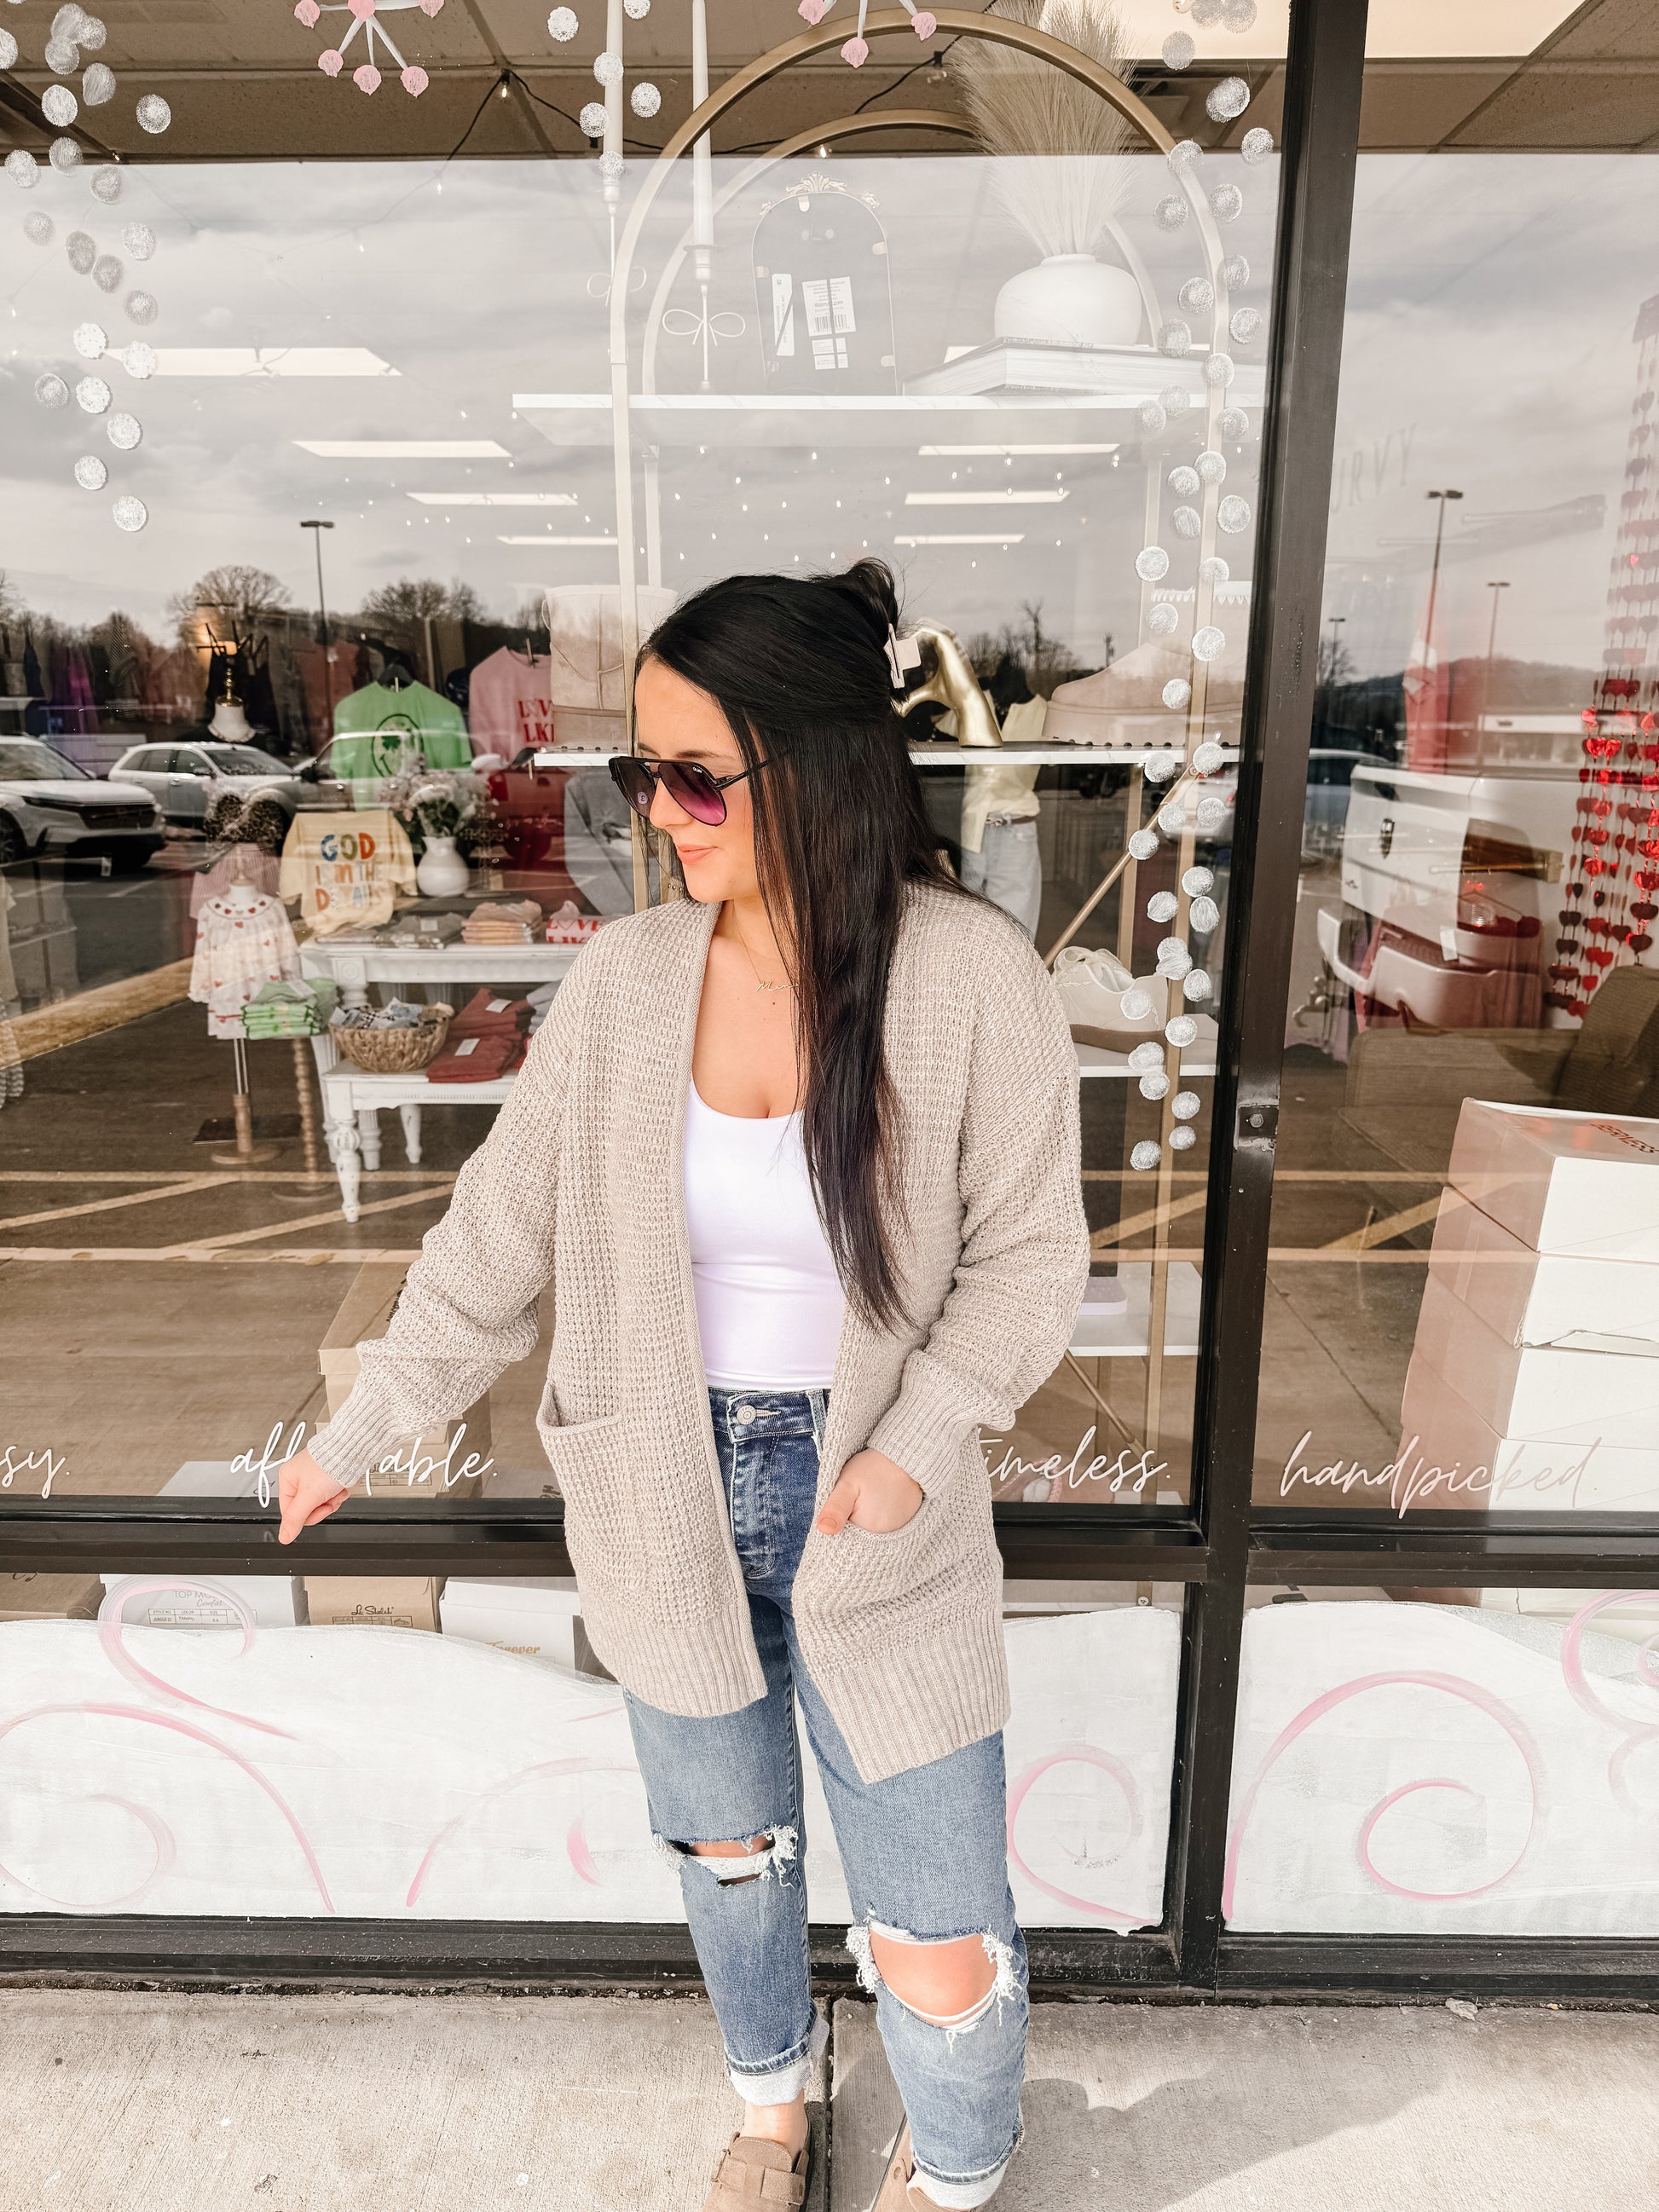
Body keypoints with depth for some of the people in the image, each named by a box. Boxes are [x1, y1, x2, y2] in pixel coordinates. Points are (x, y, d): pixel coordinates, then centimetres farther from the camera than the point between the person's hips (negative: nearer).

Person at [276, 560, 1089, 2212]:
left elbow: (1025, 1256, -9)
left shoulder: (969, 979, -17)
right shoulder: (628, 978, -9)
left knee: (944, 1961, 7)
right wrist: (364, 1429, 7)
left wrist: (916, 1447, -23)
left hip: (875, 1521, -2)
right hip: (671, 1503, 3)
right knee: (726, 1848, 26)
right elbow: (503, 1225, 0)